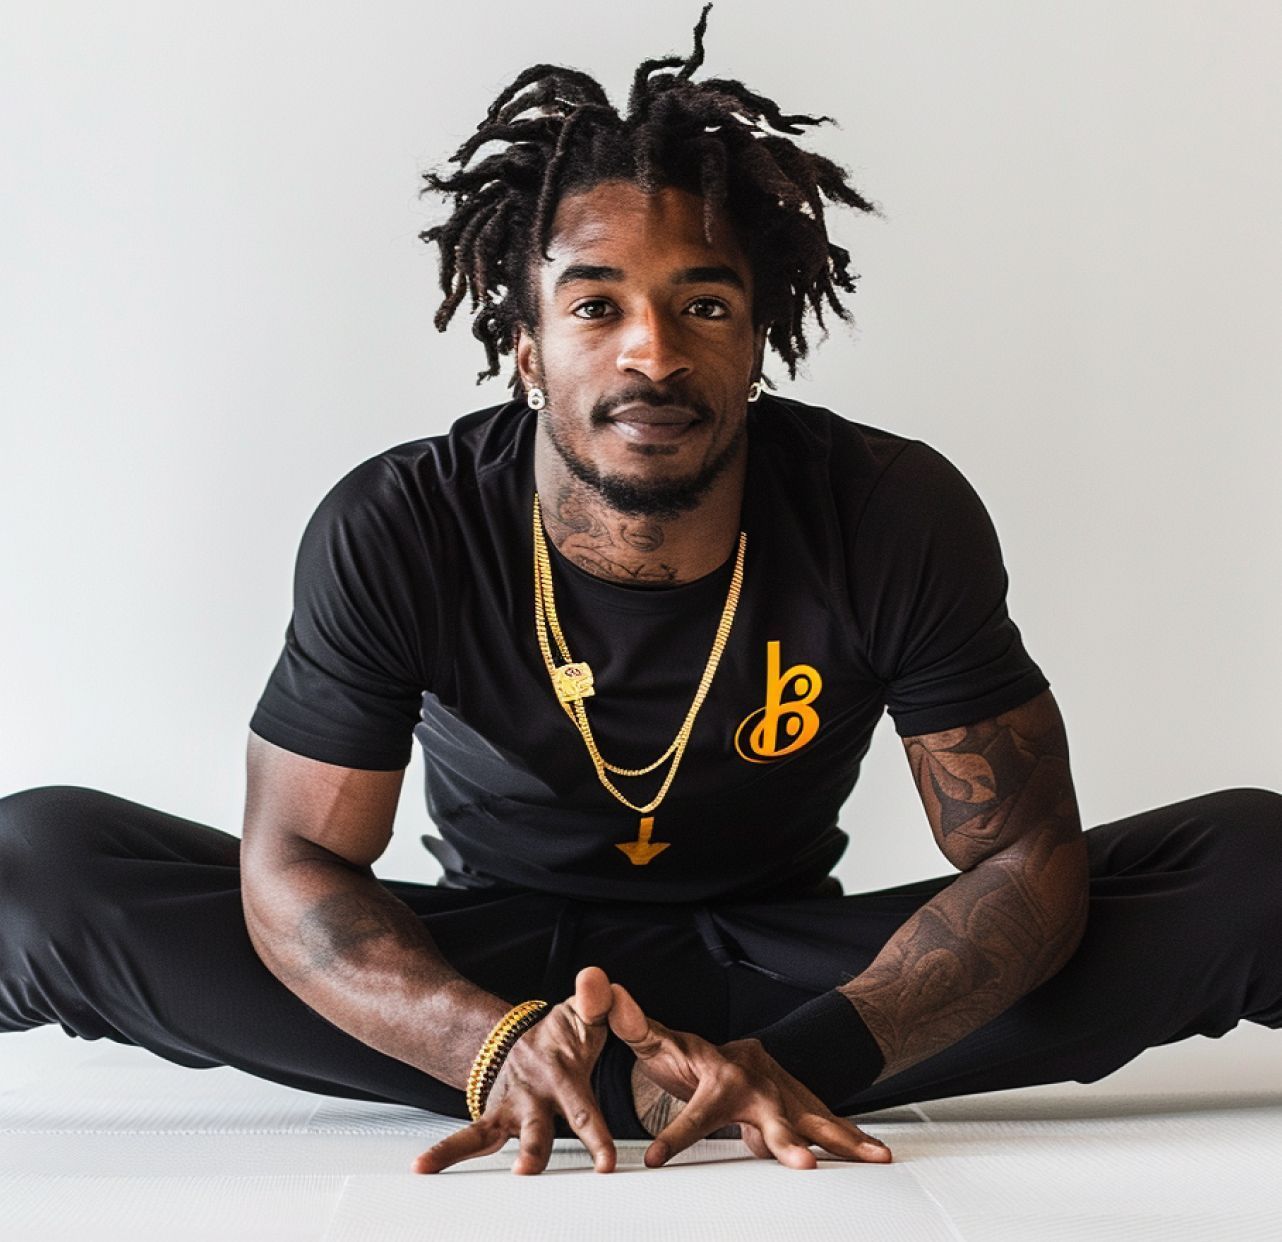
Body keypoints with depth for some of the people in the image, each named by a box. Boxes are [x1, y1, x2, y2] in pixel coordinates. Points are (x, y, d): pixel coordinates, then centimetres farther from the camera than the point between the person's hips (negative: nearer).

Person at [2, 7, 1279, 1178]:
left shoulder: (899, 517, -17)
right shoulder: (393, 533, -17)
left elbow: (1023, 855, -16)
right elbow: (294, 860, -15)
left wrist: (801, 1062, -33)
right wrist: (493, 1039, -35)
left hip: (784, 969, 1)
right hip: (492, 969, 0)